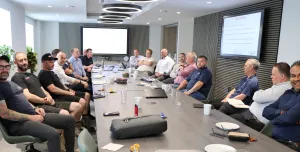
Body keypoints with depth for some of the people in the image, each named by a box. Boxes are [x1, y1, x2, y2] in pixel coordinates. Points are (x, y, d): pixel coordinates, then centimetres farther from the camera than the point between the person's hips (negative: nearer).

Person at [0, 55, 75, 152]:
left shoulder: (11, 83, 20)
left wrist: (35, 109, 6)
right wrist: (30, 117, -16)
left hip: (33, 115, 9)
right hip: (18, 123, -9)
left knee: (70, 120, 1)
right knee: (53, 134, -35)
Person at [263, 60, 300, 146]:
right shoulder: (288, 93, 13)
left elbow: (291, 117, -21)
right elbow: (266, 111, 7)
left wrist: (275, 119, -2)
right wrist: (281, 113, -12)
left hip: (292, 145, -6)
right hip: (275, 140, 6)